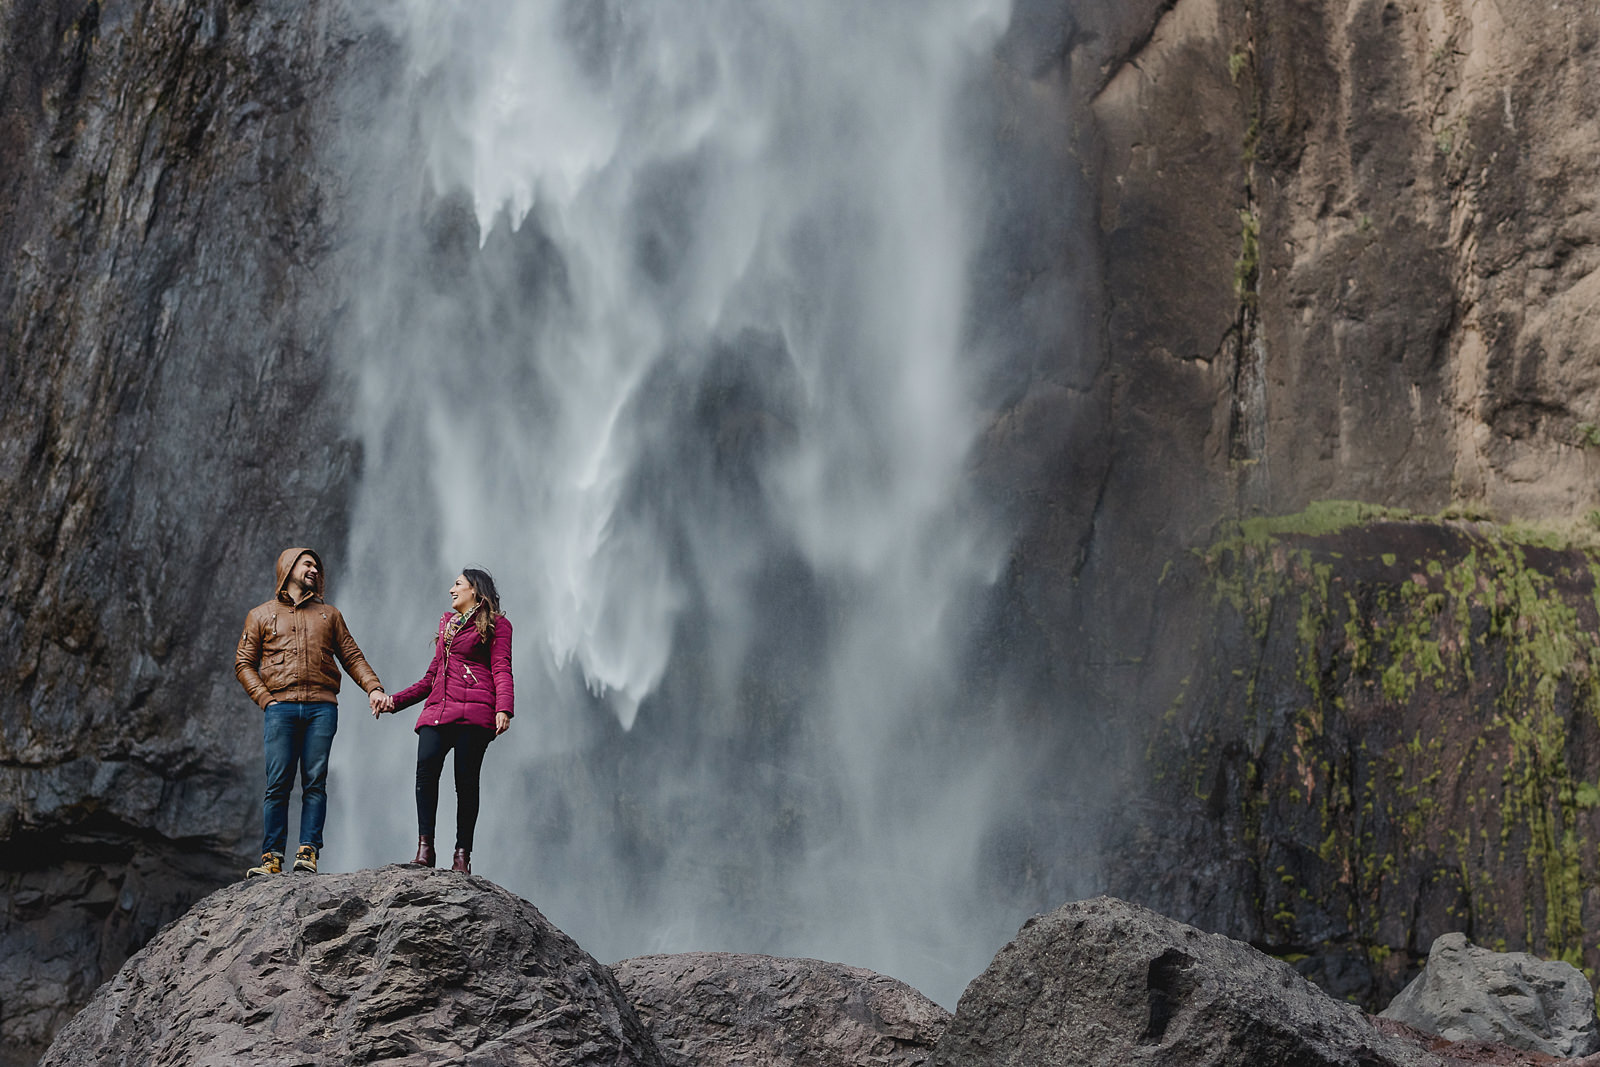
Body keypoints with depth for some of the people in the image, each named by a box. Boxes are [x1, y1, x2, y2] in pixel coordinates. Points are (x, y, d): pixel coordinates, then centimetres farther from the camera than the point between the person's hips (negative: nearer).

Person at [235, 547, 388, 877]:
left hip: (322, 707, 1)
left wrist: (373, 688, 1)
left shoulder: (329, 614, 22)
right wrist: (265, 699, -3)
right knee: (278, 784, -5)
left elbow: (352, 657, 18)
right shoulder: (261, 615, 17)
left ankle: (309, 852, -7)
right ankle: (272, 858, -3)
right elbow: (244, 663, 12)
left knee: (315, 782, -5)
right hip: (280, 706, -1)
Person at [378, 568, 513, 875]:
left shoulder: (496, 624, 11)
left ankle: (462, 854, -6)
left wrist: (503, 709, -18)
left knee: (465, 778, -11)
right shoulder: (447, 622, 30)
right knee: (426, 766, -19)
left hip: (472, 711, -5)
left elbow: (501, 670, -1)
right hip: (438, 710, 5)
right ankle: (424, 847, -22)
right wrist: (394, 700, 23)